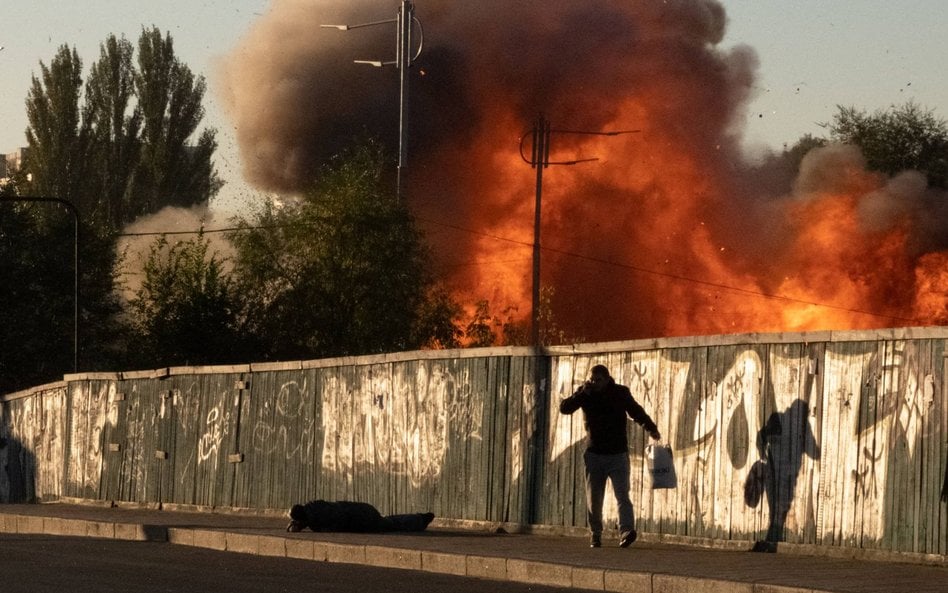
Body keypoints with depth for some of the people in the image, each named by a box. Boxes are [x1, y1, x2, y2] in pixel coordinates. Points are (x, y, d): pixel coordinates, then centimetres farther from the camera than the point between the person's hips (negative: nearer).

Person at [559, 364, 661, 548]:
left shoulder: (621, 393, 0)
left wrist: (651, 428, 0)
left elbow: (637, 411, 11)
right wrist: (582, 394, -18)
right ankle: (595, 535, 13)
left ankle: (626, 531, -25)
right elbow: (564, 408, -6)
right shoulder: (585, 393, 2)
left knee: (622, 495, -14)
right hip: (594, 455, 2)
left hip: (618, 454, -2)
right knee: (593, 499, 4)